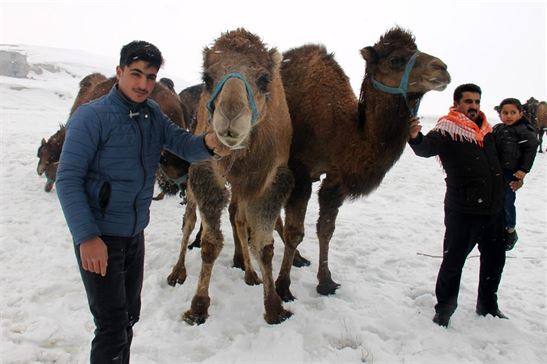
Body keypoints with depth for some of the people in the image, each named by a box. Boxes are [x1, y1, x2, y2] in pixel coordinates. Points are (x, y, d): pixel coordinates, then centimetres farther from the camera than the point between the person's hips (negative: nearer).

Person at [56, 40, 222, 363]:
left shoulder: (153, 113, 3)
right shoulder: (92, 116, -15)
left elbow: (182, 144, -6)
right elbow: (68, 180, -16)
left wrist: (208, 143, -29)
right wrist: (86, 237, -24)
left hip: (135, 233, 6)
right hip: (99, 236, -6)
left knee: (130, 315, 20)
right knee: (113, 326, -2)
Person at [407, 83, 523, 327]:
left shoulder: (486, 130, 11)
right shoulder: (447, 130, -11)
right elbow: (426, 148, -32)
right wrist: (415, 137, -52)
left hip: (493, 209, 8)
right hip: (463, 211, -7)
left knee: (494, 258, 19)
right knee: (453, 261, -1)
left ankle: (488, 306, 39)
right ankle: (444, 310, 17)